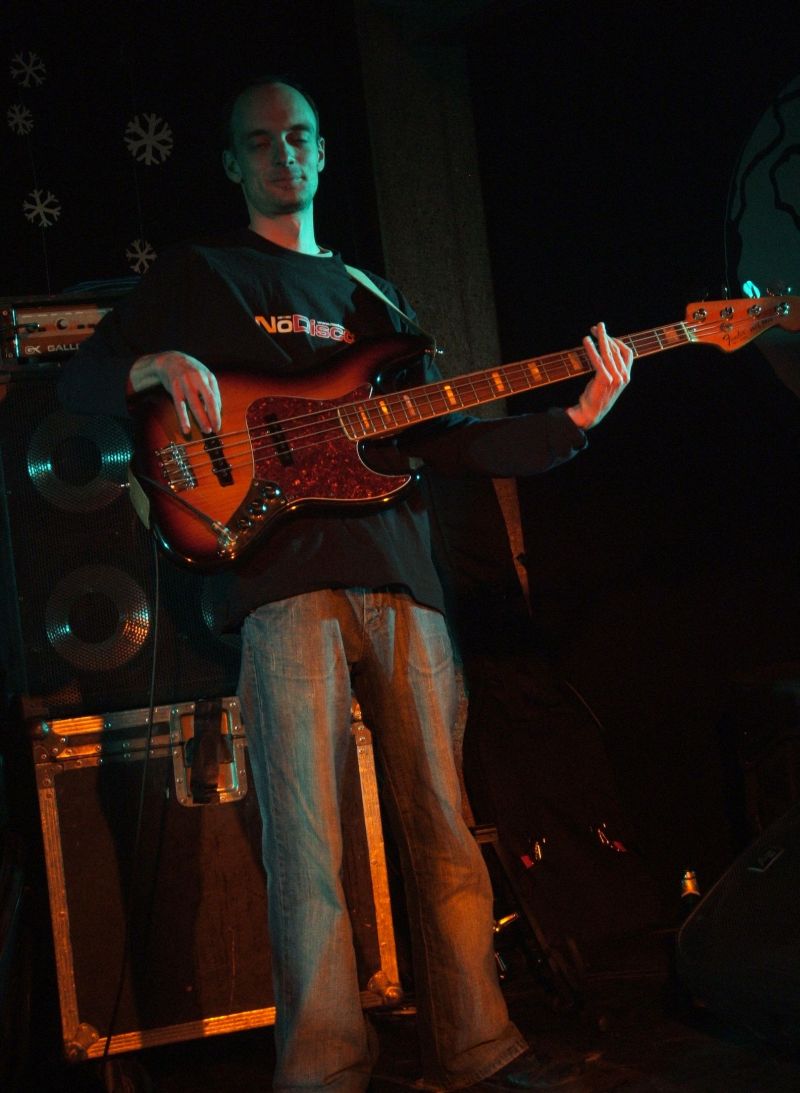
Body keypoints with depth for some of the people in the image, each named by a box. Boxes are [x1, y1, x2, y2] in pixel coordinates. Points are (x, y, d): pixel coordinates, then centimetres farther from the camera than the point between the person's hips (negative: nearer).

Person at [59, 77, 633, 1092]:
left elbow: (445, 438, 20)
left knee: (441, 821, 4)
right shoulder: (199, 274, 14)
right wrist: (161, 365, -15)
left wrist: (573, 421, 8)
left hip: (398, 567, 5)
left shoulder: (373, 298, 26)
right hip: (282, 569, -4)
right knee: (306, 836, -11)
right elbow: (80, 379, 8)